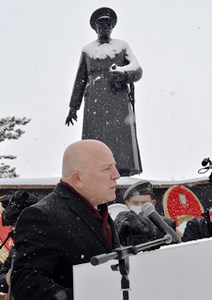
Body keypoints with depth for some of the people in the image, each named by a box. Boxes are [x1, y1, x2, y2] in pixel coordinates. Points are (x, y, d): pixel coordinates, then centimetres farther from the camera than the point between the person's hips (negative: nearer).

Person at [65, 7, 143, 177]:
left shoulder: (122, 46, 17)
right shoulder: (87, 50, 22)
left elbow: (137, 71, 5)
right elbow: (80, 80, 20)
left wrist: (121, 72, -18)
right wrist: (73, 108, 12)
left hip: (118, 99, -1)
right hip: (94, 102, 1)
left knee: (121, 137, -15)